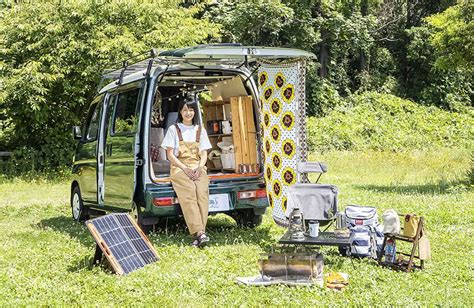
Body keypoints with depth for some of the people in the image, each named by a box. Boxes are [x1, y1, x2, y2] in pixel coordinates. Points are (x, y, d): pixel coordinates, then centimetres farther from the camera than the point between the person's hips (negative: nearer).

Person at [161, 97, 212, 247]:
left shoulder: (200, 130, 20)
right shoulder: (174, 129, 11)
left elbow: (204, 154, 15)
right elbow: (170, 155, 4)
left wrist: (199, 167, -7)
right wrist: (185, 168, -10)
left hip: (198, 167, 2)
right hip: (179, 167, -2)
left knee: (202, 192, -28)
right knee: (189, 193, -30)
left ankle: (198, 233, -35)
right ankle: (200, 233, -42)